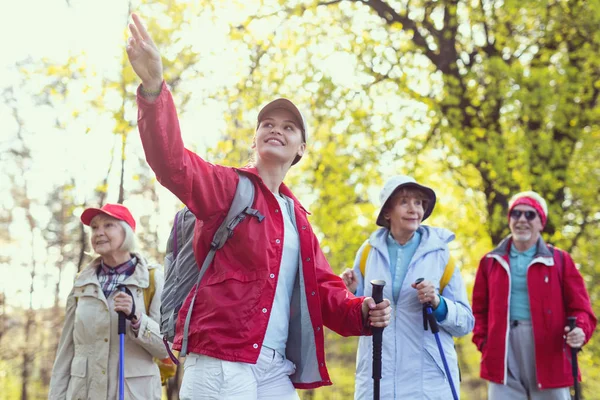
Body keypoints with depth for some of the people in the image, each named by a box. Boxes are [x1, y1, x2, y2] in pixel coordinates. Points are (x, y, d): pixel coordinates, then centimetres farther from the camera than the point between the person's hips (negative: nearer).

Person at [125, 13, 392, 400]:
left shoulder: (297, 216, 20)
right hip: (221, 363, -6)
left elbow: (323, 288, 19)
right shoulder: (229, 186, 2)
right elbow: (173, 163, -17)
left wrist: (361, 313, -3)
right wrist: (154, 88, -33)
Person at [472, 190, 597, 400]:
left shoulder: (560, 260, 8)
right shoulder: (491, 261, 14)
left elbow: (580, 308, 3)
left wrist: (579, 331, -18)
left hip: (549, 357, -1)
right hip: (503, 357, 1)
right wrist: (483, 342, 0)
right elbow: (479, 310, 16)